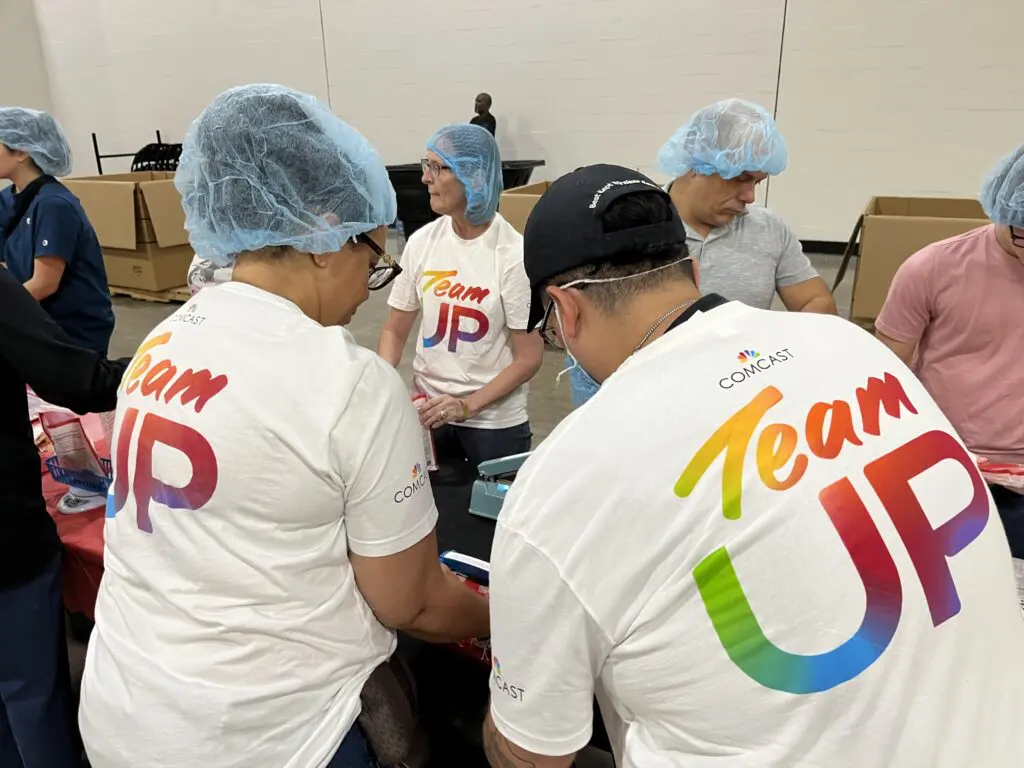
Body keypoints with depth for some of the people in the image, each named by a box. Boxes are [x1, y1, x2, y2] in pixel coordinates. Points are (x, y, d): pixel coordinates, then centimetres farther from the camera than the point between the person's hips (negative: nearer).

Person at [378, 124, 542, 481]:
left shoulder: (514, 253, -15)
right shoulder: (421, 241, -3)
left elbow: (529, 357, -12)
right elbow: (395, 329, 6)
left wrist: (468, 406, -19)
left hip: (495, 420, -3)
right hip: (429, 411, 4)